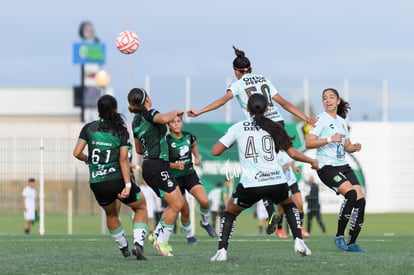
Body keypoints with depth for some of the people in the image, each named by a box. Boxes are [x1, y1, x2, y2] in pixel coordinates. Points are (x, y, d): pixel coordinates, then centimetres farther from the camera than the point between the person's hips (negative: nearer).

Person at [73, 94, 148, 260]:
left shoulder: (89, 128, 2)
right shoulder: (121, 131, -4)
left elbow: (77, 153, -1)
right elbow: (123, 160, -11)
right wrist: (128, 185, -15)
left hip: (96, 183, 3)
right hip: (117, 180, -3)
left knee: (111, 214, 31)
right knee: (141, 207, 20)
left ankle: (123, 247, 38)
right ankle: (138, 243, -1)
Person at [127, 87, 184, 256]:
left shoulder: (136, 121, 17)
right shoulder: (149, 114, -9)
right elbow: (164, 119, -32)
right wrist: (175, 112, -12)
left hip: (149, 165, 9)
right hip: (157, 165, -9)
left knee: (177, 203, 13)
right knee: (176, 205, -7)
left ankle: (157, 235, 12)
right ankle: (161, 242, -3)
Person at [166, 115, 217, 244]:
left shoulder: (188, 136, -2)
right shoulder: (166, 141, -16)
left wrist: (197, 158, 8)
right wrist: (174, 165, -28)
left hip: (190, 174, 3)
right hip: (174, 178, -3)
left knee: (204, 201, -18)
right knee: (185, 211, -1)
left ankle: (205, 222, 12)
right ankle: (189, 235, 24)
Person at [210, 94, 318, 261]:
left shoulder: (238, 128, 8)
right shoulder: (273, 128, 12)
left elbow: (215, 151, 6)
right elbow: (293, 154, 9)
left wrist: (228, 143, 27)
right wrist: (312, 161, 27)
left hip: (250, 185, -2)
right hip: (277, 182, 2)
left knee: (229, 213, 22)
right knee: (289, 205, 33)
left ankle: (221, 251, 5)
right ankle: (299, 241, 17)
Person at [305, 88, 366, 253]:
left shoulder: (342, 121, 18)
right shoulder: (321, 119, -4)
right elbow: (308, 143, -13)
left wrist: (354, 147, 3)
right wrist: (330, 139, -21)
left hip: (343, 166, 7)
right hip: (327, 167, -7)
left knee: (360, 199, -7)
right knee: (351, 193, -27)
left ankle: (352, 243, 2)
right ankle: (339, 236, -15)